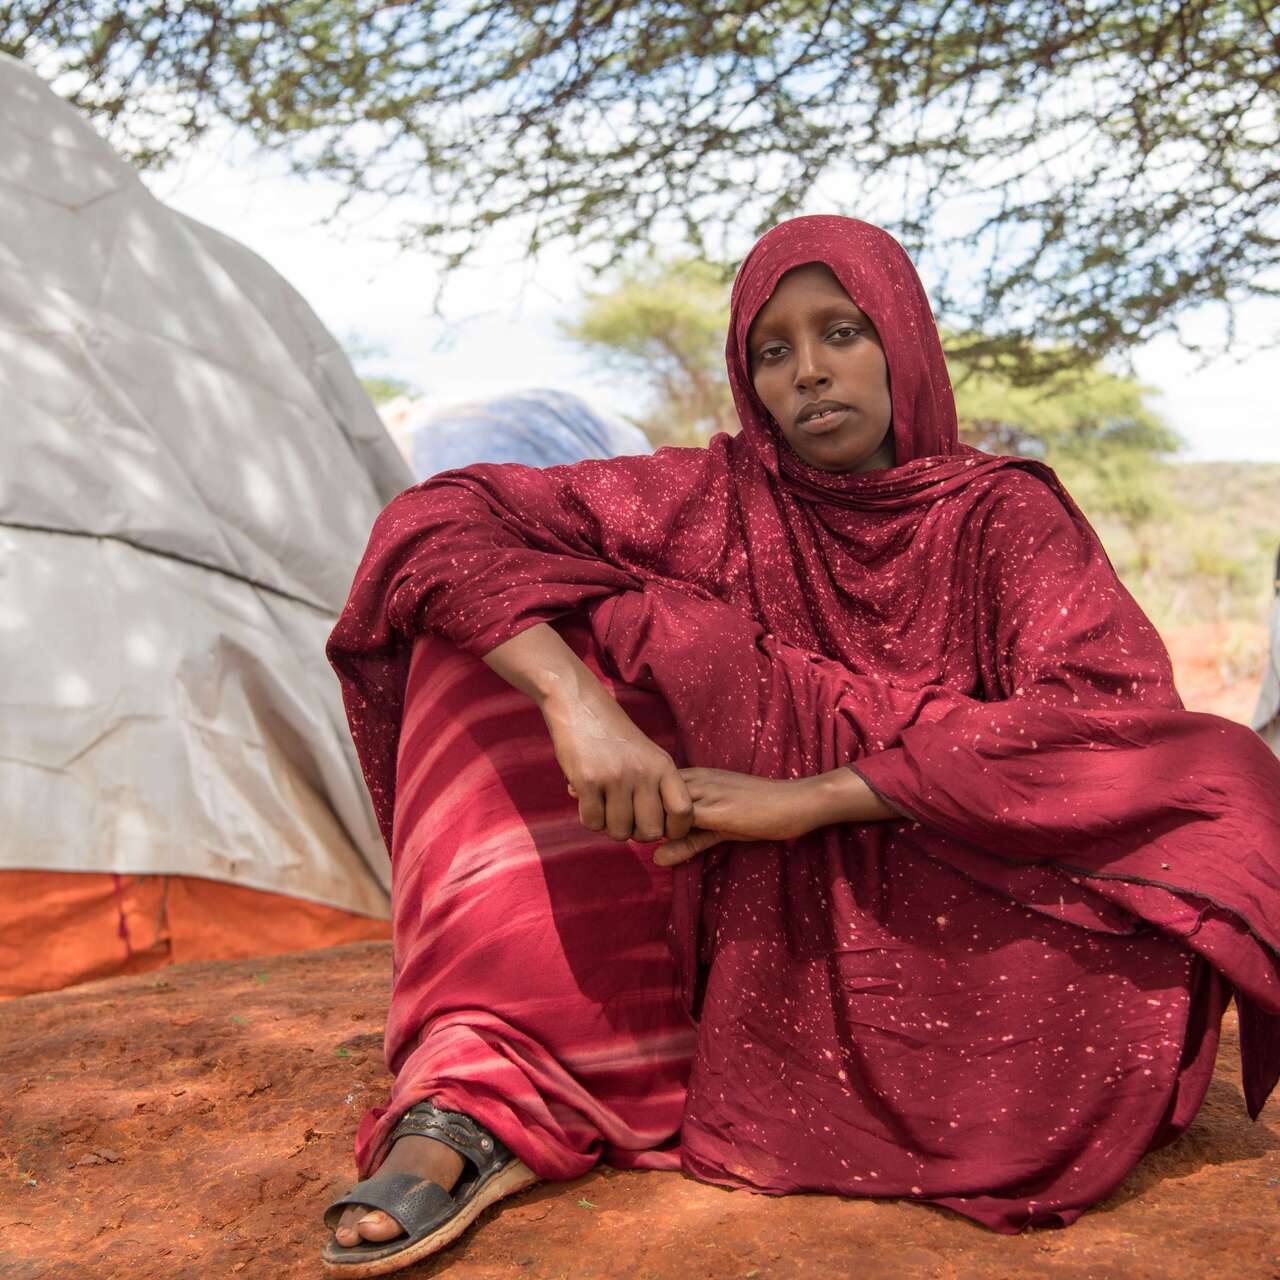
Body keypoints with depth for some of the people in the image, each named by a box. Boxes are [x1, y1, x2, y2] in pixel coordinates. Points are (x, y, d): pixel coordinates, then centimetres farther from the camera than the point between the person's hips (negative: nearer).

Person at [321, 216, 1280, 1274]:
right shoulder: (709, 502, 1)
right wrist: (575, 697, -29)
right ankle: (479, 1094, -22)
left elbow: (1116, 712, -20)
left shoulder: (1001, 514, -1)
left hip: (935, 941, 0)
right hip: (739, 937, 1)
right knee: (503, 608, -14)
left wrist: (812, 798, -26)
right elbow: (438, 518, -9)